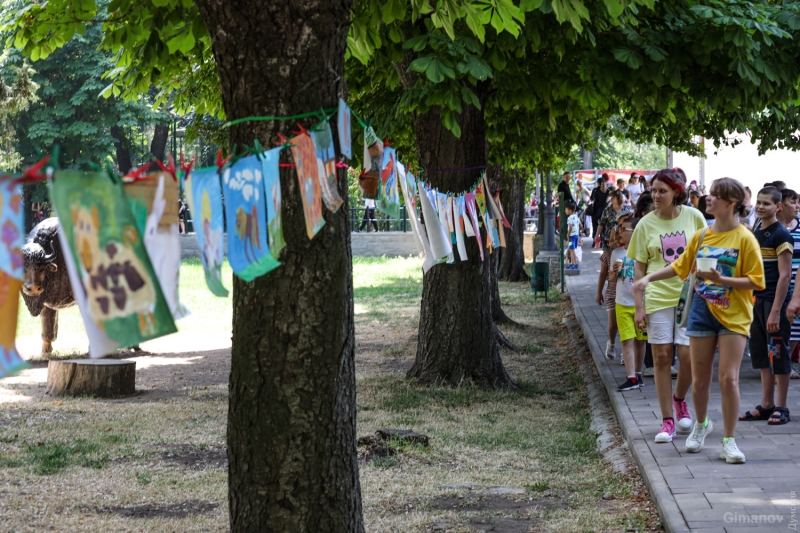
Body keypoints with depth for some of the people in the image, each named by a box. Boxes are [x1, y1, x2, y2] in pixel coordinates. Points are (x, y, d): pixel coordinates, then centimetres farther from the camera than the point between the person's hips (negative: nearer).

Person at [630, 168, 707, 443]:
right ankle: (667, 420, 8)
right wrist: (639, 306, -1)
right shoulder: (646, 224, 1)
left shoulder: (693, 217, 0)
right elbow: (640, 268, 5)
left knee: (688, 355, -6)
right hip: (658, 296, 1)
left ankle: (679, 399, 25)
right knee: (661, 357, -1)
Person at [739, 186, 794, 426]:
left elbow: (785, 275, -16)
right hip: (756, 299, 8)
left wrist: (776, 311, -20)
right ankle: (766, 404, 19)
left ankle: (781, 407, 5)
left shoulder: (781, 235, -11)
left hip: (774, 300, -8)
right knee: (762, 354, 12)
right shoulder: (755, 232, 12)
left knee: (778, 354, -2)